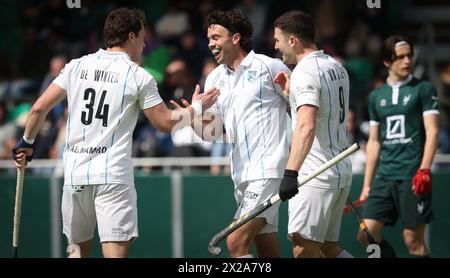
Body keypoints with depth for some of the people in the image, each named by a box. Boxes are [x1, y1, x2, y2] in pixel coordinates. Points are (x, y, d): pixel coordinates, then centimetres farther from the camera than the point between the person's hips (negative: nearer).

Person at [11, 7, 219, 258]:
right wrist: (196, 107, 19)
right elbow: (165, 122, 3)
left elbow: (39, 108, 7)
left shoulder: (77, 66, 8)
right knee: (115, 251, -9)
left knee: (78, 248, 18)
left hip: (75, 172, 4)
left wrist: (27, 142, 23)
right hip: (113, 176, -4)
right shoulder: (139, 76, -2)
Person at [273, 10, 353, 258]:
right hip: (342, 170, 10)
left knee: (304, 248, -9)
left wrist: (291, 172, -36)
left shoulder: (305, 72, -14)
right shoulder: (336, 67, 15)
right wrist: (291, 92, 19)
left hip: (316, 175, -10)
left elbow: (306, 127, -28)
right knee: (329, 247, 13)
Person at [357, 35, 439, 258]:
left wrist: (424, 170, -17)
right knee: (367, 234, -5)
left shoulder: (424, 90, 2)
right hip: (384, 177, 5)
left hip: (413, 176, -5)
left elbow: (432, 131, -5)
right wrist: (367, 185, 16)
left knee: (413, 239, -6)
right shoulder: (376, 97, 16)